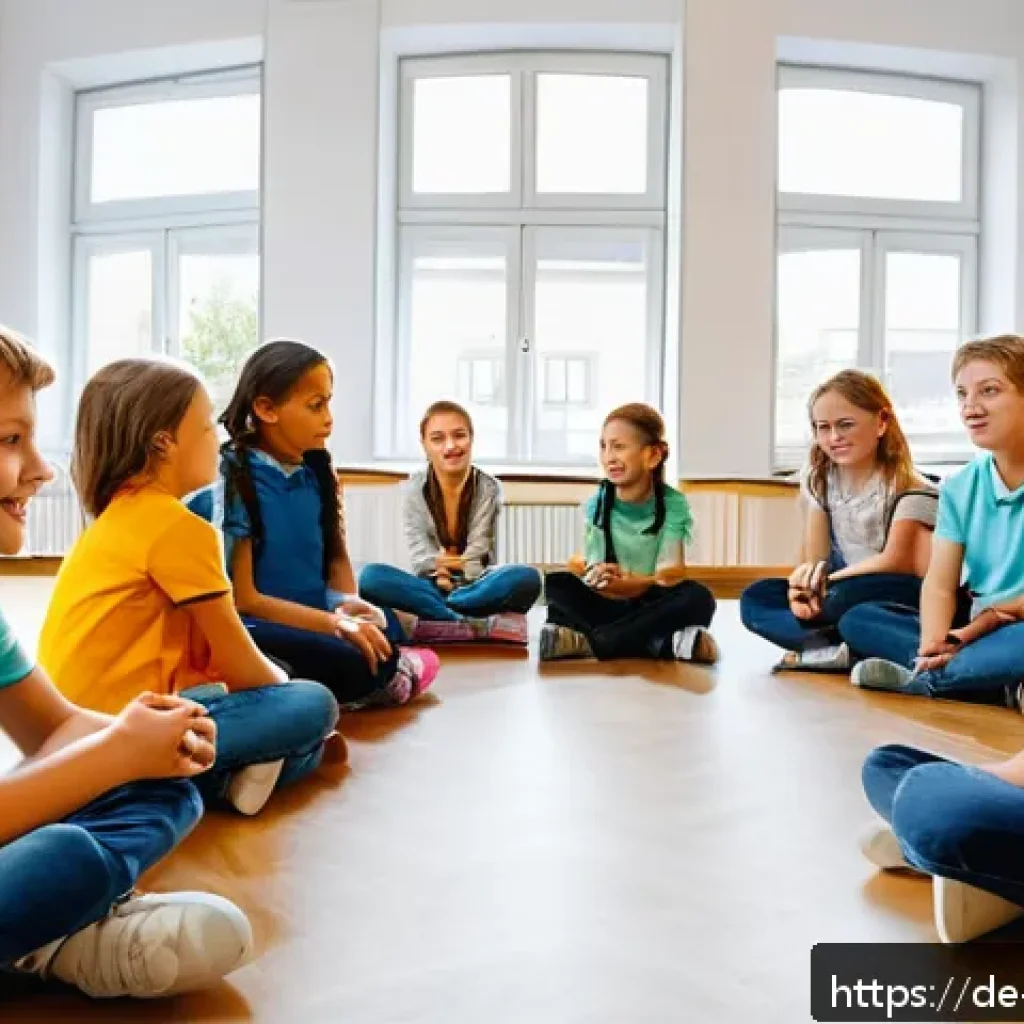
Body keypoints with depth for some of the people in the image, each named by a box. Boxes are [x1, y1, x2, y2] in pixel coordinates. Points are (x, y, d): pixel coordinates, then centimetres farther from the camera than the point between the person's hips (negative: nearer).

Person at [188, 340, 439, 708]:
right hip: (254, 634, -5)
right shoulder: (232, 479, -13)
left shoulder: (315, 472, 5)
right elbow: (243, 599, -14)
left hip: (314, 620, 6)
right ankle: (379, 679, -2)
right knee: (357, 665, -30)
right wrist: (336, 624, -19)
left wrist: (348, 605, -10)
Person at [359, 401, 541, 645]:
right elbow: (419, 551, -8)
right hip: (432, 586, 1)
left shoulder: (488, 488, -2)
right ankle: (477, 626, -38)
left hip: (474, 585, 0)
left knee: (527, 578, -33)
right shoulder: (414, 488, 0)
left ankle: (432, 621, -32)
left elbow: (477, 553, -7)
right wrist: (439, 571, -25)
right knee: (371, 577, -30)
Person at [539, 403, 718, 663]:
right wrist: (595, 575, -30)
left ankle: (586, 642, -30)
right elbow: (595, 572, -6)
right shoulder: (596, 505, -3)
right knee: (557, 585, -23)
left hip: (652, 607, -1)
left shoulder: (673, 504, -7)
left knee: (698, 598, -31)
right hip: (606, 605, 1)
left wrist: (631, 583, -32)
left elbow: (671, 573, -14)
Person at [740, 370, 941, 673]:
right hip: (849, 588, 7)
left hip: (901, 597, -7)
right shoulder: (818, 478, 4)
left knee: (848, 597, -40)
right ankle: (849, 652, -27)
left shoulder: (906, 485, -11)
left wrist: (825, 581, -17)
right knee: (754, 599, -14)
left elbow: (894, 560, -18)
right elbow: (814, 557, 0)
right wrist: (805, 582, -23)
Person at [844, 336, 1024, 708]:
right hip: (974, 632, 6)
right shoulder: (959, 488, 5)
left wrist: (976, 628, -18)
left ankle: (920, 679, -19)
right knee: (857, 620, -10)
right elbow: (940, 586, -4)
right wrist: (934, 645, -22)